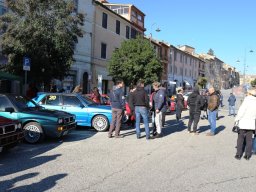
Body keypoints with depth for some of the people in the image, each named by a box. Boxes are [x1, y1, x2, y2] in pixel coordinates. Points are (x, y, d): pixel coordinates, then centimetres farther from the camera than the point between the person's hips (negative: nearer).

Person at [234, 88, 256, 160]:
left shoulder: (247, 100, -11)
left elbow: (241, 111, -14)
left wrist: (237, 119, -5)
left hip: (243, 123, -4)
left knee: (240, 139, 6)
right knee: (249, 139, 11)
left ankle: (238, 154, 8)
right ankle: (247, 155, 13)